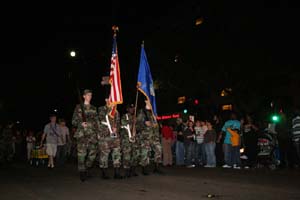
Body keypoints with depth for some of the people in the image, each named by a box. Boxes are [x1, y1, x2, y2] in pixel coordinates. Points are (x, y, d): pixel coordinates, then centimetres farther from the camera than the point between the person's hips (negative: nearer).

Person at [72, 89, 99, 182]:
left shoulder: (94, 108, 18)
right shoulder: (79, 107, 5)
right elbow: (74, 121, 3)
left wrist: (98, 132, 12)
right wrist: (81, 124, -15)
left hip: (92, 133, 4)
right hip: (82, 133, -4)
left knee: (93, 152, -2)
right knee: (81, 153, -7)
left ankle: (87, 169, 19)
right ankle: (82, 172, 1)